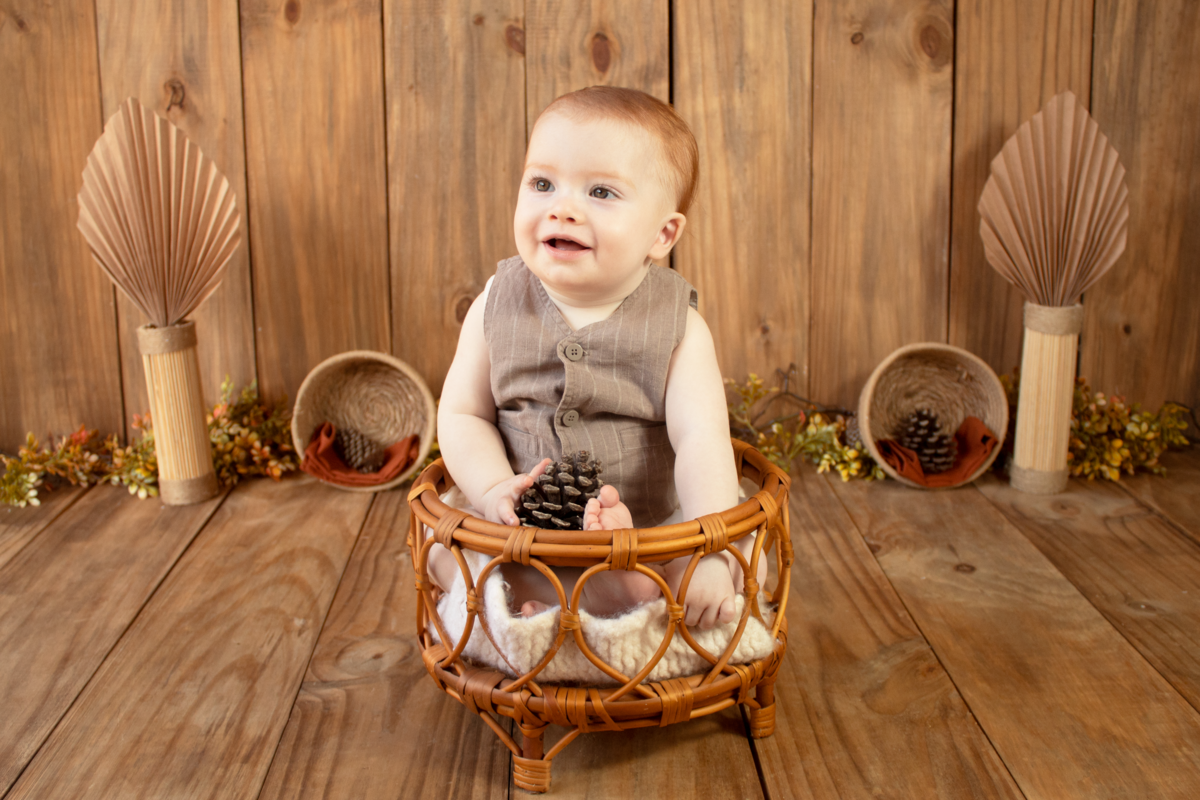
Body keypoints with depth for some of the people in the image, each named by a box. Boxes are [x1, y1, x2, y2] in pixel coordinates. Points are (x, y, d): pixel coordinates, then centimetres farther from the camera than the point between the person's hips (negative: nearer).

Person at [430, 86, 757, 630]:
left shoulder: (676, 325, -11)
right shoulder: (496, 306, -3)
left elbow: (702, 442, -20)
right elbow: (463, 414, -1)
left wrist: (712, 553, -33)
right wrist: (494, 489, -20)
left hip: (656, 529, -1)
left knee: (747, 561, -20)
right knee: (442, 552, -20)